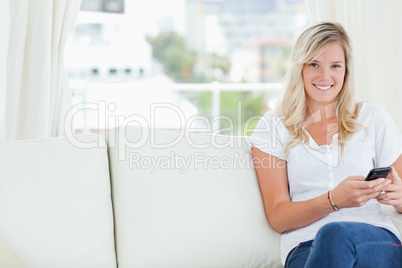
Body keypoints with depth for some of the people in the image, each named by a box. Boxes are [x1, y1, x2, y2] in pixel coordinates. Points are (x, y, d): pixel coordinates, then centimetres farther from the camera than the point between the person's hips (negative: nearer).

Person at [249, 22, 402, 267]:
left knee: (336, 233, -38)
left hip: (376, 240, 0)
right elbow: (277, 217, 2)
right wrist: (335, 200, -17)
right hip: (306, 246, 0)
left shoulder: (373, 118, 16)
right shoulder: (273, 127, 12)